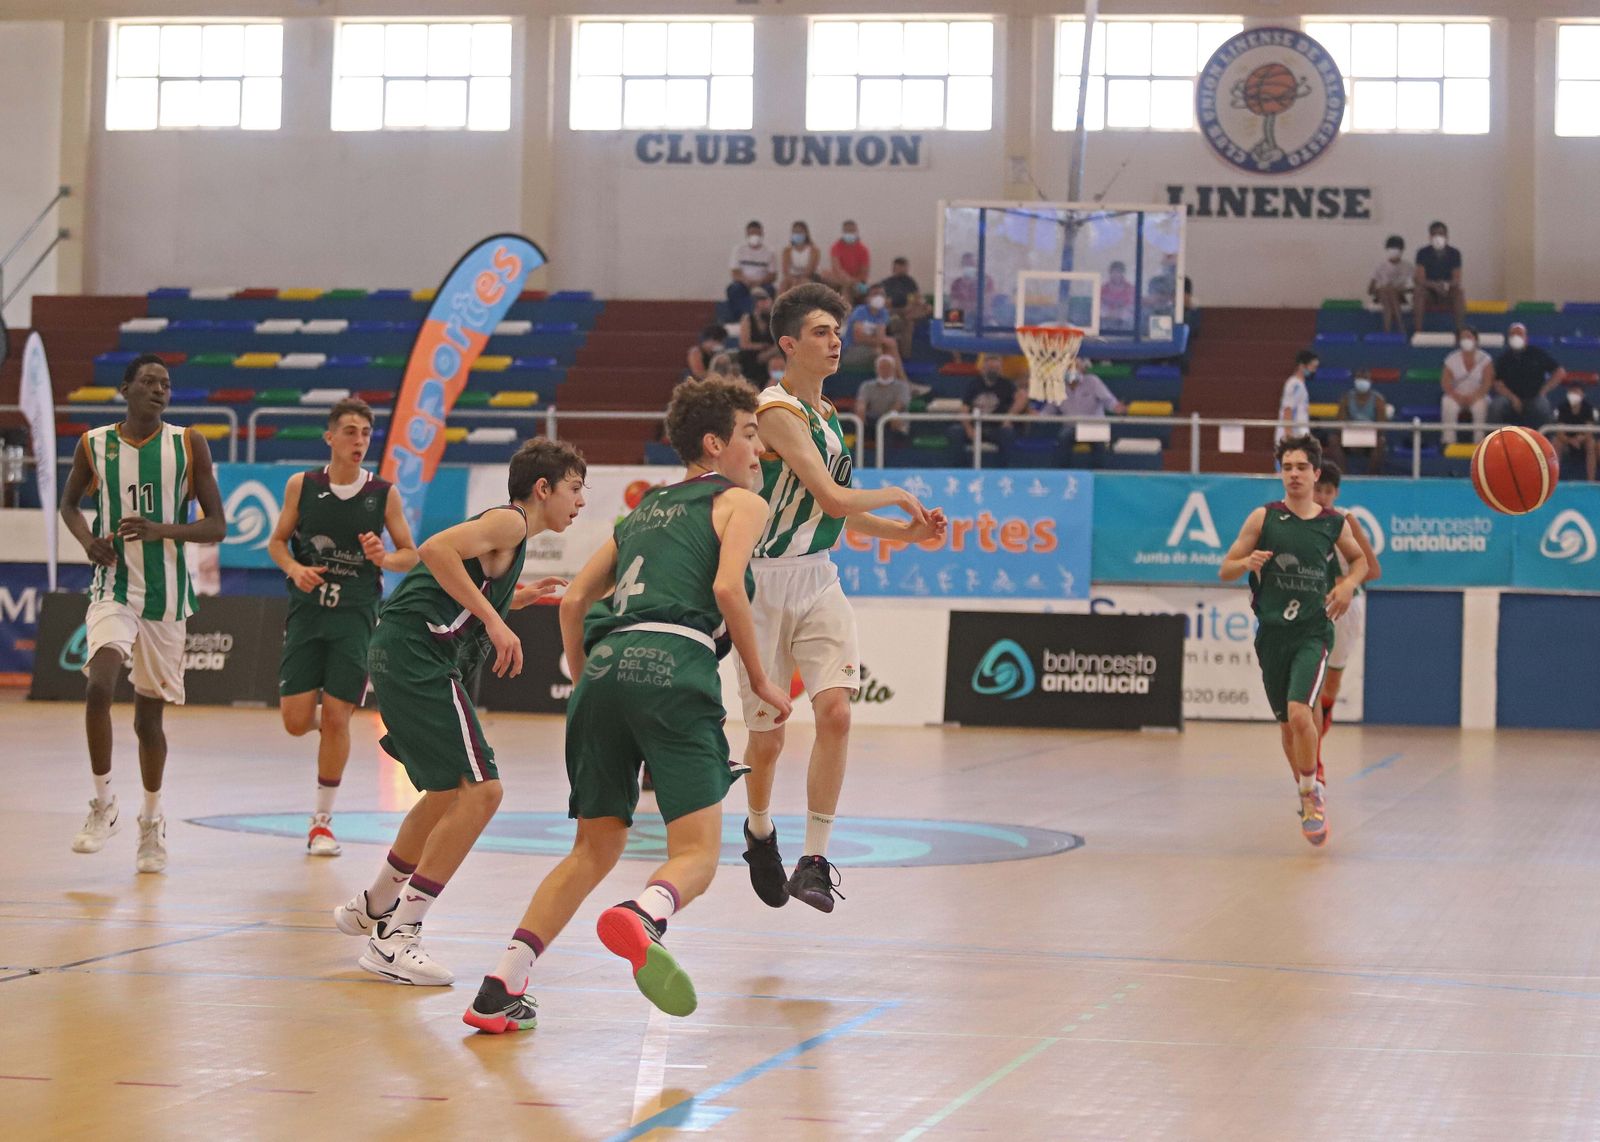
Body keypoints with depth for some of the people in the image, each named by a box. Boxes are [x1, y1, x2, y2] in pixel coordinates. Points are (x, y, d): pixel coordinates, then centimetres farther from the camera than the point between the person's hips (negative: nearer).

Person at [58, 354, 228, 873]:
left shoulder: (188, 445, -4)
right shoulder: (94, 444, 0)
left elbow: (217, 526, -3)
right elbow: (70, 503, 17)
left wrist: (161, 530, -21)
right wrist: (87, 539, -5)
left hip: (165, 594, 0)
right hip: (113, 590, 0)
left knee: (149, 713, 8)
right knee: (99, 686, -24)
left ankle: (152, 823, 29)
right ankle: (104, 806, -6)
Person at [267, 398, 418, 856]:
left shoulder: (384, 493, -1)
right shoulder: (302, 485, 0)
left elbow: (411, 555, 5)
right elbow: (277, 541, 9)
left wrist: (384, 558, -17)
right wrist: (294, 569, -11)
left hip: (356, 616, -1)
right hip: (307, 611, 1)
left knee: (336, 719, -5)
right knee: (296, 722, -5)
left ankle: (323, 819, 10)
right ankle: (316, 716, 35)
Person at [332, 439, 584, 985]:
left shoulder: (506, 533, 24)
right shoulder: (508, 521, -6)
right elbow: (435, 550, -23)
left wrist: (516, 598, 26)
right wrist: (494, 619, -24)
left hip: (402, 655, 11)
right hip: (418, 657, -11)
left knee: (451, 793, 24)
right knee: (480, 789, -15)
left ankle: (373, 908, 38)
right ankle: (396, 938, -14)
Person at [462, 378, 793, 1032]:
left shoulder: (645, 509, 31)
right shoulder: (741, 502, 14)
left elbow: (574, 600, 27)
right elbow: (727, 587, -5)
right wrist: (760, 681, 3)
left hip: (606, 665, 6)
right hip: (673, 667, -6)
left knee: (594, 851, 16)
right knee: (696, 854, -8)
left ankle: (500, 990, 5)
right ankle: (642, 918, -42)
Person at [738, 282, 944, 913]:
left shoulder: (827, 416, 12)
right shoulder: (778, 411, -16)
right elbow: (834, 499, -22)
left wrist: (907, 531, 9)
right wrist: (897, 494, -7)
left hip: (818, 582, 6)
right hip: (766, 582, -6)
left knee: (835, 711, -14)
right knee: (767, 736, 5)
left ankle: (815, 858, -9)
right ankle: (760, 832, 35)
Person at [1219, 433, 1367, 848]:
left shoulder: (1334, 523, 2)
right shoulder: (1264, 518, 0)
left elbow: (1360, 559, 22)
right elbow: (1225, 571, 3)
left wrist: (1348, 584, 1)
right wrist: (1249, 562, -19)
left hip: (1313, 632, -2)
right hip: (1272, 633, 2)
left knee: (1299, 712, -22)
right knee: (1286, 724, 12)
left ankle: (1311, 791, -1)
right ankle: (1309, 795, 34)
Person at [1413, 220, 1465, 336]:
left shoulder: (1454, 253, -3)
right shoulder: (1423, 253, -6)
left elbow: (1457, 280, -8)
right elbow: (1420, 279, -13)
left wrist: (1447, 285, -31)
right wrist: (1435, 285, -33)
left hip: (1448, 289, 1)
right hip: (1429, 289, -1)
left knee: (1459, 293, -30)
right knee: (1418, 292, -33)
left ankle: (1460, 330, -26)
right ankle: (1418, 330, -32)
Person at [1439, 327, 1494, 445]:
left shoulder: (1484, 359, 1)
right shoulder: (1452, 359, 3)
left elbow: (1487, 383, -8)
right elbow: (1445, 382, -4)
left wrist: (1474, 396, -24)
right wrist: (1457, 396, -22)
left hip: (1477, 396, -1)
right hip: (1457, 395, 1)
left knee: (1480, 404, -36)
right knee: (1448, 403, -34)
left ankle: (1479, 441, -32)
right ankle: (1449, 440, -31)